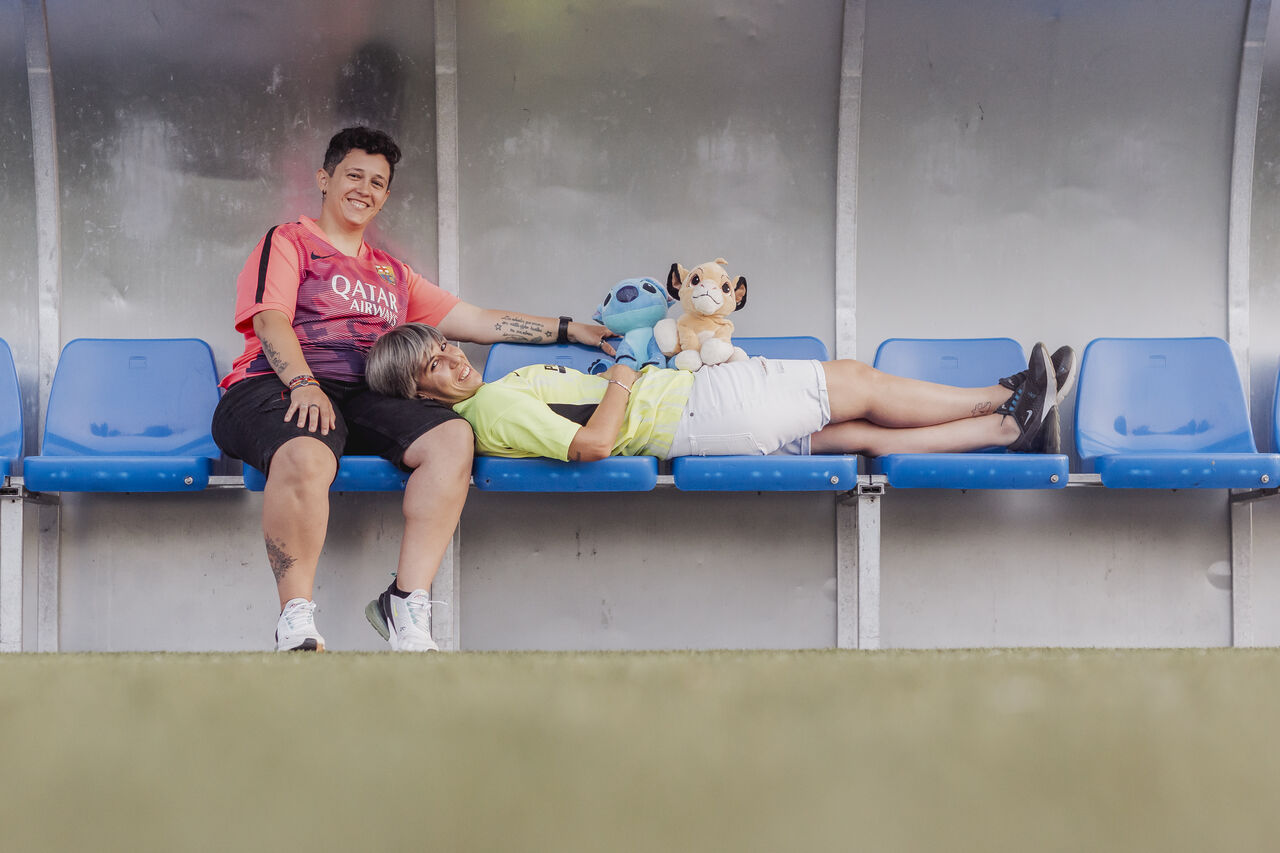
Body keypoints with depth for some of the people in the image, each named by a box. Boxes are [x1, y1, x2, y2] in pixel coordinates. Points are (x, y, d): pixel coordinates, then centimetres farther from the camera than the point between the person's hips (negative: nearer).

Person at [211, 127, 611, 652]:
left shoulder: (391, 273, 33)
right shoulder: (287, 242, 15)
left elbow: (474, 321, 31)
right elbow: (270, 320, -3)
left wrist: (568, 330, 24)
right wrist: (304, 384, -21)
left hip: (363, 397, 6)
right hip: (281, 388, -6)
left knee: (453, 436, -24)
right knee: (306, 457, -40)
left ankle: (407, 603, -26)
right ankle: (296, 627, -30)